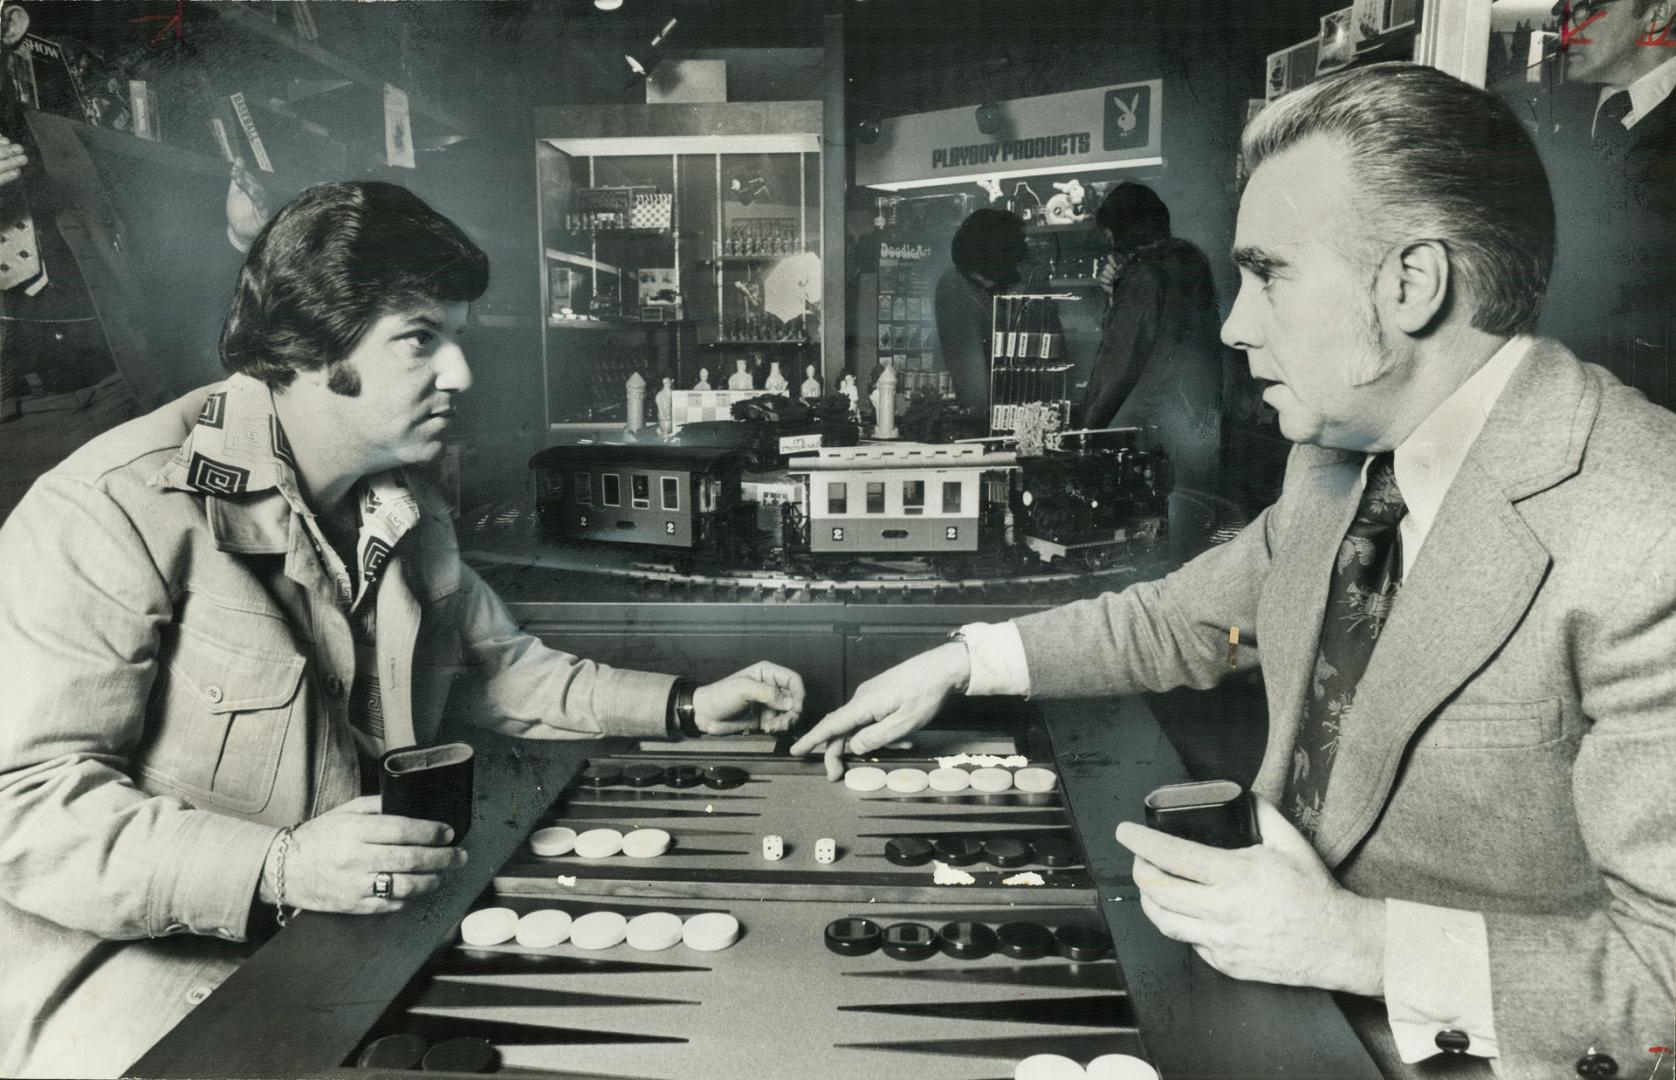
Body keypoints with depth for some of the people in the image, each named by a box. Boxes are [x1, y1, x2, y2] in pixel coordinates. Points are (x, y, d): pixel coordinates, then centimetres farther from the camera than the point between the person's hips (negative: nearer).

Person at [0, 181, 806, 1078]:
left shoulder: (406, 511, 9)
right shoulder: (118, 509, -18)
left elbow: (496, 667, 18)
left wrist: (688, 708, 7)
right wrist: (278, 869, -34)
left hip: (358, 924, 7)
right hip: (142, 958, -6)